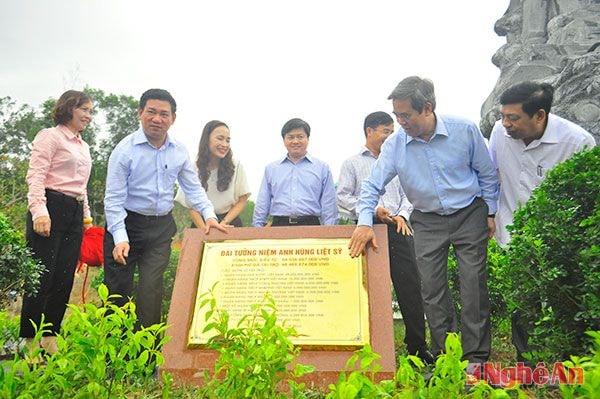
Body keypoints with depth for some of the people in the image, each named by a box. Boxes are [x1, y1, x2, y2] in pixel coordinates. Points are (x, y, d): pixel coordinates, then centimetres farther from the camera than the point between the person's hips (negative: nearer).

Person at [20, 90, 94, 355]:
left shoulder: (83, 146, 22)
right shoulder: (50, 136, 0)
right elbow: (36, 176, -11)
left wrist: (86, 214, 21)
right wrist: (39, 212, -22)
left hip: (75, 214, 7)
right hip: (51, 209, -7)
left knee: (65, 278, 5)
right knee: (42, 276, -6)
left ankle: (50, 338, 13)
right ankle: (28, 340, 4)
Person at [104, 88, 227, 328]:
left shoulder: (180, 151, 2)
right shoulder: (125, 150, -10)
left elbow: (193, 187, 12)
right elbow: (114, 197, -12)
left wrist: (209, 215, -3)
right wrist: (120, 238, -19)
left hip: (162, 227, 3)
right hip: (127, 224, -3)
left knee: (151, 288, 0)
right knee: (118, 288, 4)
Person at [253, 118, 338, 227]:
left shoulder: (322, 168, 10)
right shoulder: (271, 169, 15)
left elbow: (329, 208, 6)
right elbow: (262, 205, 14)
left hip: (310, 224, -1)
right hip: (279, 225, 1)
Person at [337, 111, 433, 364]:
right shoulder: (352, 163, 9)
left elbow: (407, 193, 18)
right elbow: (343, 197, 2)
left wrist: (402, 215, -2)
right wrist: (372, 211, -9)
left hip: (397, 228, 3)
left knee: (409, 284, -3)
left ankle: (417, 346, 4)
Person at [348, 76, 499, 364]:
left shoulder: (465, 130, -13)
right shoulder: (395, 144, -11)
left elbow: (487, 174, 0)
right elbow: (372, 185, -9)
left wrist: (490, 213, 2)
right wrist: (365, 222, -22)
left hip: (469, 214, -1)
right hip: (427, 222, 2)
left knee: (473, 285, -2)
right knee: (432, 289, 3)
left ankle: (476, 357, 11)